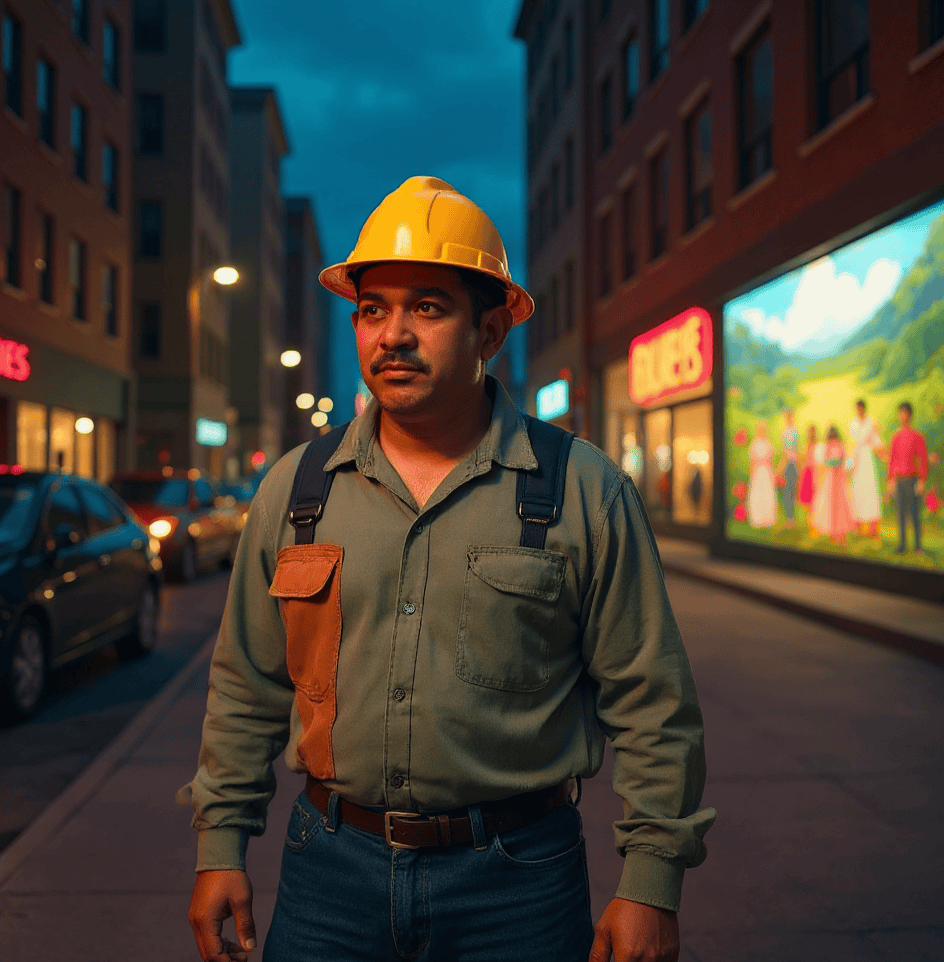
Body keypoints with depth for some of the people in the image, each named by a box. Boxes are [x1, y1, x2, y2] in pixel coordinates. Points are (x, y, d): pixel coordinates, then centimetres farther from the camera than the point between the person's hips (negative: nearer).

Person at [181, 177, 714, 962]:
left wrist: (652, 882, -5)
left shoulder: (585, 491, -7)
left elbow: (650, 702, -4)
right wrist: (221, 848, 8)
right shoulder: (294, 489, 1)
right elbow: (246, 690, 8)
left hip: (517, 877, -1)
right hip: (331, 869, 2)